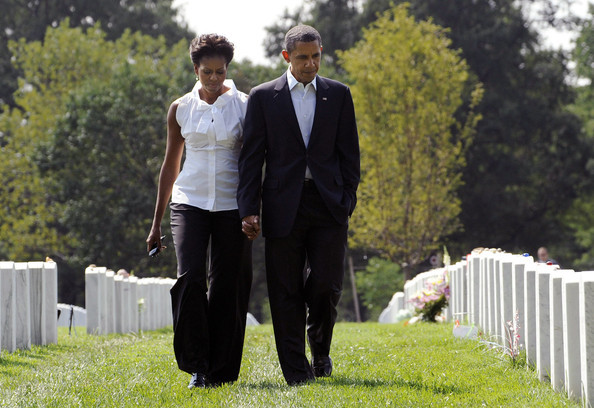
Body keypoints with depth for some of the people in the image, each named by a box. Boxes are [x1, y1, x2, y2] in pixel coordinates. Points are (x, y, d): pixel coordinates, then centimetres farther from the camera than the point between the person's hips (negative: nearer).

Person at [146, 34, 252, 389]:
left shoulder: (244, 105, 2)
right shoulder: (181, 109, 7)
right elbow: (171, 164, 14)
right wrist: (157, 222, 14)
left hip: (231, 205, -1)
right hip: (190, 201, 1)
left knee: (228, 286, -1)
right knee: (190, 277, -16)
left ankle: (222, 369, 10)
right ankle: (196, 366, -8)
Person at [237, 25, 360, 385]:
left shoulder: (338, 95, 9)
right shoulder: (263, 97, 4)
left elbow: (349, 152, 10)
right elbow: (252, 156, 2)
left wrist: (348, 200, 0)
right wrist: (249, 209, -4)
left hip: (328, 206, 1)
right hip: (284, 207, -1)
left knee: (327, 286, -5)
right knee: (287, 293, 0)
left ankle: (320, 349, 24)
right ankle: (297, 372, 6)